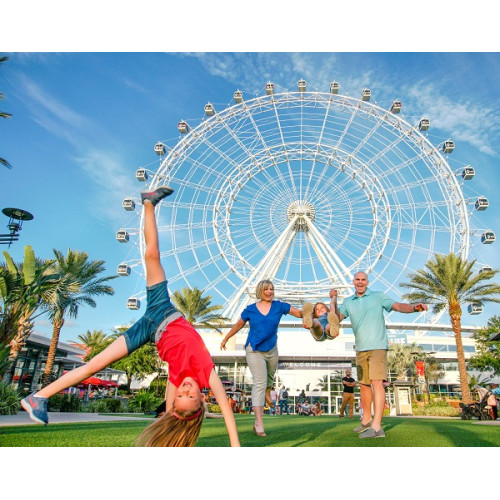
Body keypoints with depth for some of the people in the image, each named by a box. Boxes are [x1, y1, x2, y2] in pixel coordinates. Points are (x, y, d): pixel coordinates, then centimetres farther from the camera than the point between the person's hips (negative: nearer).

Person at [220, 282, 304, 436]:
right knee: (259, 383, -12)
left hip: (271, 350, 3)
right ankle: (259, 424, -12)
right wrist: (225, 339, 14)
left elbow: (300, 313, -9)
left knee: (270, 376, 26)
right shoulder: (250, 309, -6)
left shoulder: (279, 306, -6)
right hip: (254, 351, -3)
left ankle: (267, 392, 62)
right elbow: (238, 325, 7)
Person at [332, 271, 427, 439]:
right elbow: (337, 318, 3)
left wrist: (414, 307, -27)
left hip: (377, 346, -5)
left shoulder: (378, 296, 2)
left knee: (376, 382, -14)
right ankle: (366, 420, 27)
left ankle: (376, 427, -16)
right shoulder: (348, 302, 12)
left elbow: (397, 306, -8)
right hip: (360, 349, 5)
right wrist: (333, 299, -8)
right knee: (363, 384, 12)